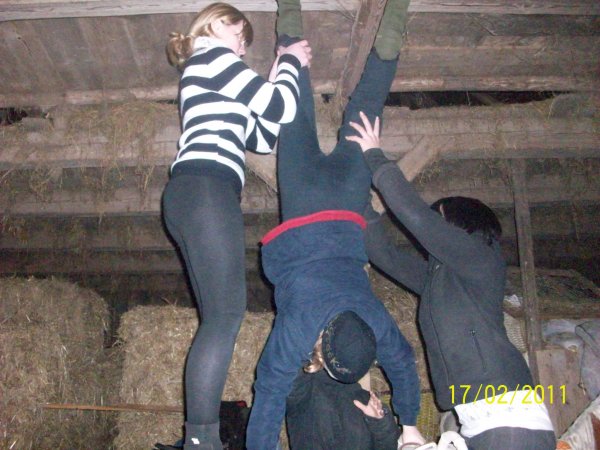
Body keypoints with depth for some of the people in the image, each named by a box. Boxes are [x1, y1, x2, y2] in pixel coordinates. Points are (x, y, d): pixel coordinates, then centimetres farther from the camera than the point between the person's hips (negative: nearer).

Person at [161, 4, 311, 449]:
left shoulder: (205, 79, 35)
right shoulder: (214, 57, 8)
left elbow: (262, 138, 28)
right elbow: (282, 108, 1)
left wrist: (283, 72, 31)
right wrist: (290, 62, 19)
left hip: (189, 194, 10)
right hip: (206, 189, -10)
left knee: (217, 318, 3)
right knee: (226, 314, -17)